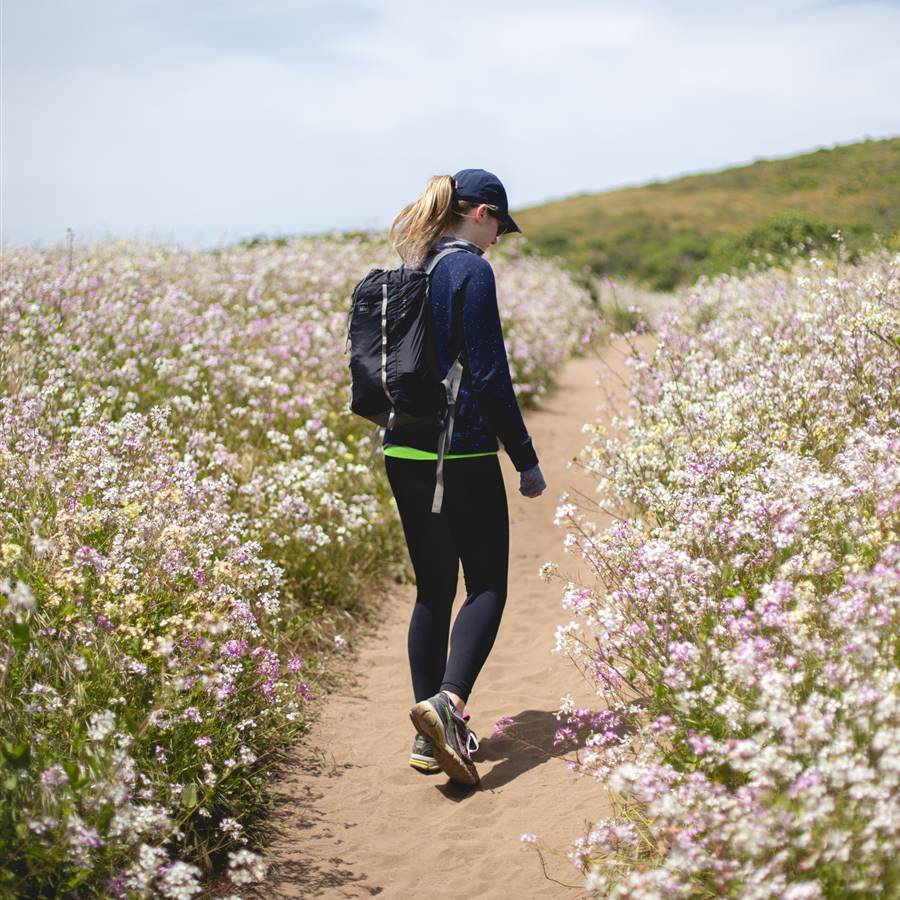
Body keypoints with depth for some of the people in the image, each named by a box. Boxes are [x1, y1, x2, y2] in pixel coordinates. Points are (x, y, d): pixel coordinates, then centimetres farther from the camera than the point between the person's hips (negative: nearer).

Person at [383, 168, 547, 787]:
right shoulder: (472, 271, -11)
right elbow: (490, 376, -14)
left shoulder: (408, 272, 12)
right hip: (461, 454, -7)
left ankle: (431, 737, 14)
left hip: (403, 453, 7)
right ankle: (446, 702, -19)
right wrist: (527, 460, -8)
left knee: (434, 589, 13)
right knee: (487, 586, 2)